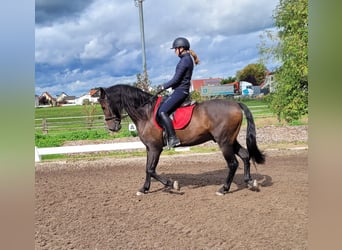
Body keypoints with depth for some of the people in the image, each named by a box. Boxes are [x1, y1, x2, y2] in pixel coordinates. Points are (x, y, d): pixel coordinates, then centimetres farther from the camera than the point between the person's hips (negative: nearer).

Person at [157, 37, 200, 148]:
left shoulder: (184, 60, -15)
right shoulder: (187, 59, 17)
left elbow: (176, 79, -18)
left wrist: (163, 87, -6)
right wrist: (165, 86, 16)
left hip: (180, 91, -11)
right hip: (181, 90, 11)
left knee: (162, 112, -18)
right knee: (162, 111, 15)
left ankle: (173, 139, -18)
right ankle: (168, 136, 17)